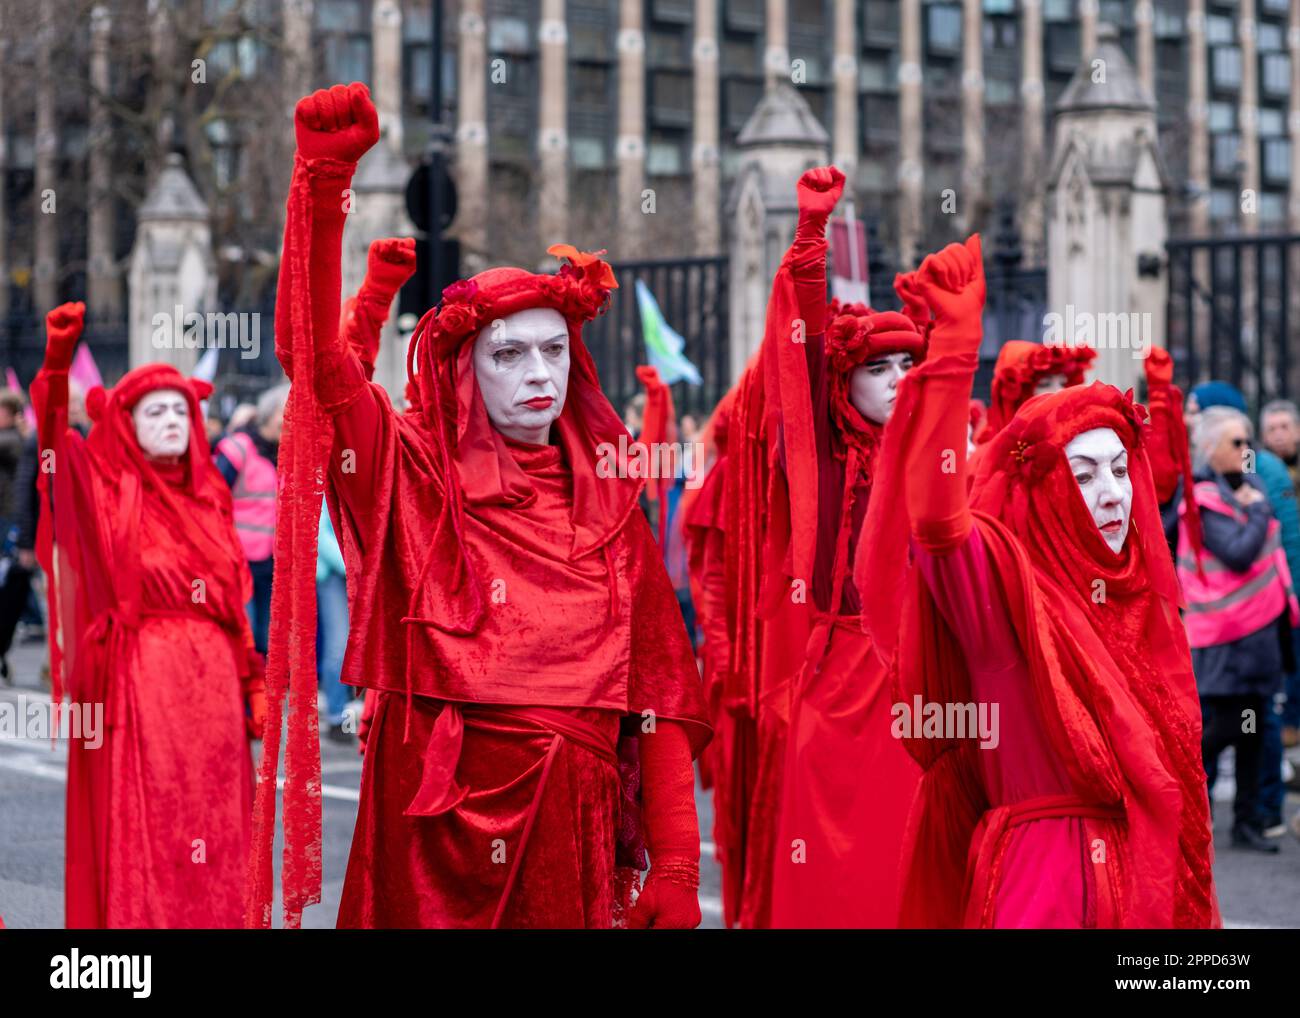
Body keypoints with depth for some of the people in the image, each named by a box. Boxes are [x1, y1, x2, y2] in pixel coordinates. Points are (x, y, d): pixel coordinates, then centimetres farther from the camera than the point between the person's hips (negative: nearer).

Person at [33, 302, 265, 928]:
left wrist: (252, 681, 8)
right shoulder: (108, 490, 2)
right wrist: (58, 361, -34)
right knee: (140, 827, -2)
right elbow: (56, 443, -17)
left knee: (211, 828, 5)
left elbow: (235, 600, 15)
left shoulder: (208, 496, 14)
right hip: (139, 680, -4)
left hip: (211, 679, 4)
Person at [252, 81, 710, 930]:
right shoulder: (413, 475, 2)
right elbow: (315, 352, -12)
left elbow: (658, 686, 4)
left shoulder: (607, 502, 9)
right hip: (439, 818, -2)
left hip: (569, 826, 3)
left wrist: (678, 864, -4)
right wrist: (324, 177, -22)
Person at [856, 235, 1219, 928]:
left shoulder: (1140, 597, 12)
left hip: (1148, 871, 6)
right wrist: (955, 345, -33)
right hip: (1040, 867, -6)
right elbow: (936, 519, -29)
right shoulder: (1000, 577, -7)